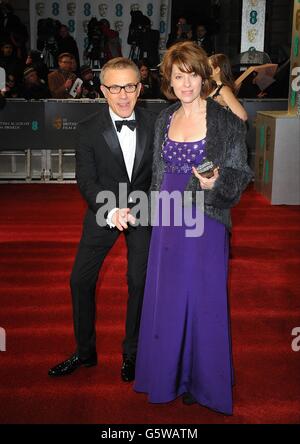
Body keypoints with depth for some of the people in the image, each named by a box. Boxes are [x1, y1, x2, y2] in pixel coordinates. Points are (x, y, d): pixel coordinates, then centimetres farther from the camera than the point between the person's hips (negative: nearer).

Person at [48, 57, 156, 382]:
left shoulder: (153, 124, -7)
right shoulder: (89, 130, -10)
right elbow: (86, 180, -14)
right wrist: (111, 211, -28)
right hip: (104, 211, 0)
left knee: (139, 282, 6)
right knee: (80, 280, 3)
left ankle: (131, 353, 26)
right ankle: (85, 351, 24)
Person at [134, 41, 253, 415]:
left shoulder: (226, 121, -7)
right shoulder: (165, 119, 8)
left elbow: (241, 173, -5)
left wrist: (216, 181, -25)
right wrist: (155, 212, 15)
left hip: (206, 219, -5)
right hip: (168, 219, 5)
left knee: (204, 297, 4)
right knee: (166, 297, 12)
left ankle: (205, 380, 24)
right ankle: (170, 373, 32)